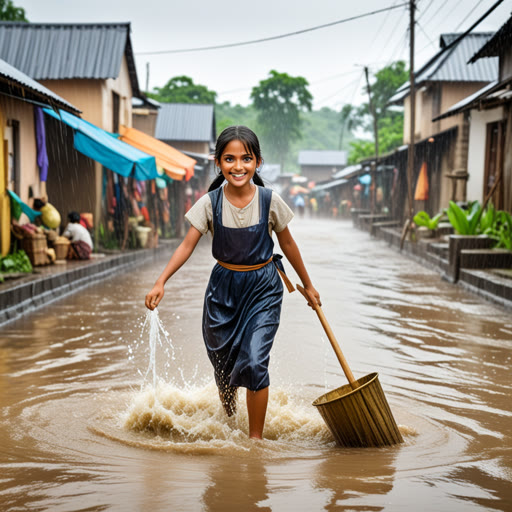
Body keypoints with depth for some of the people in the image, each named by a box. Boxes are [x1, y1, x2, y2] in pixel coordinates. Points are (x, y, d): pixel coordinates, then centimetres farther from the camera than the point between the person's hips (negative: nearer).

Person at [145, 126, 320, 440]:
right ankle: (229, 422, 42)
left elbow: (287, 243, 2)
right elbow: (188, 245, -10)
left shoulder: (270, 201, -11)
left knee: (254, 363, -14)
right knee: (223, 365, 11)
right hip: (223, 287, 2)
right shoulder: (210, 203, -10)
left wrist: (308, 285, 12)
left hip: (263, 288, -1)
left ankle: (256, 438, 2)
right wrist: (161, 282, -23)